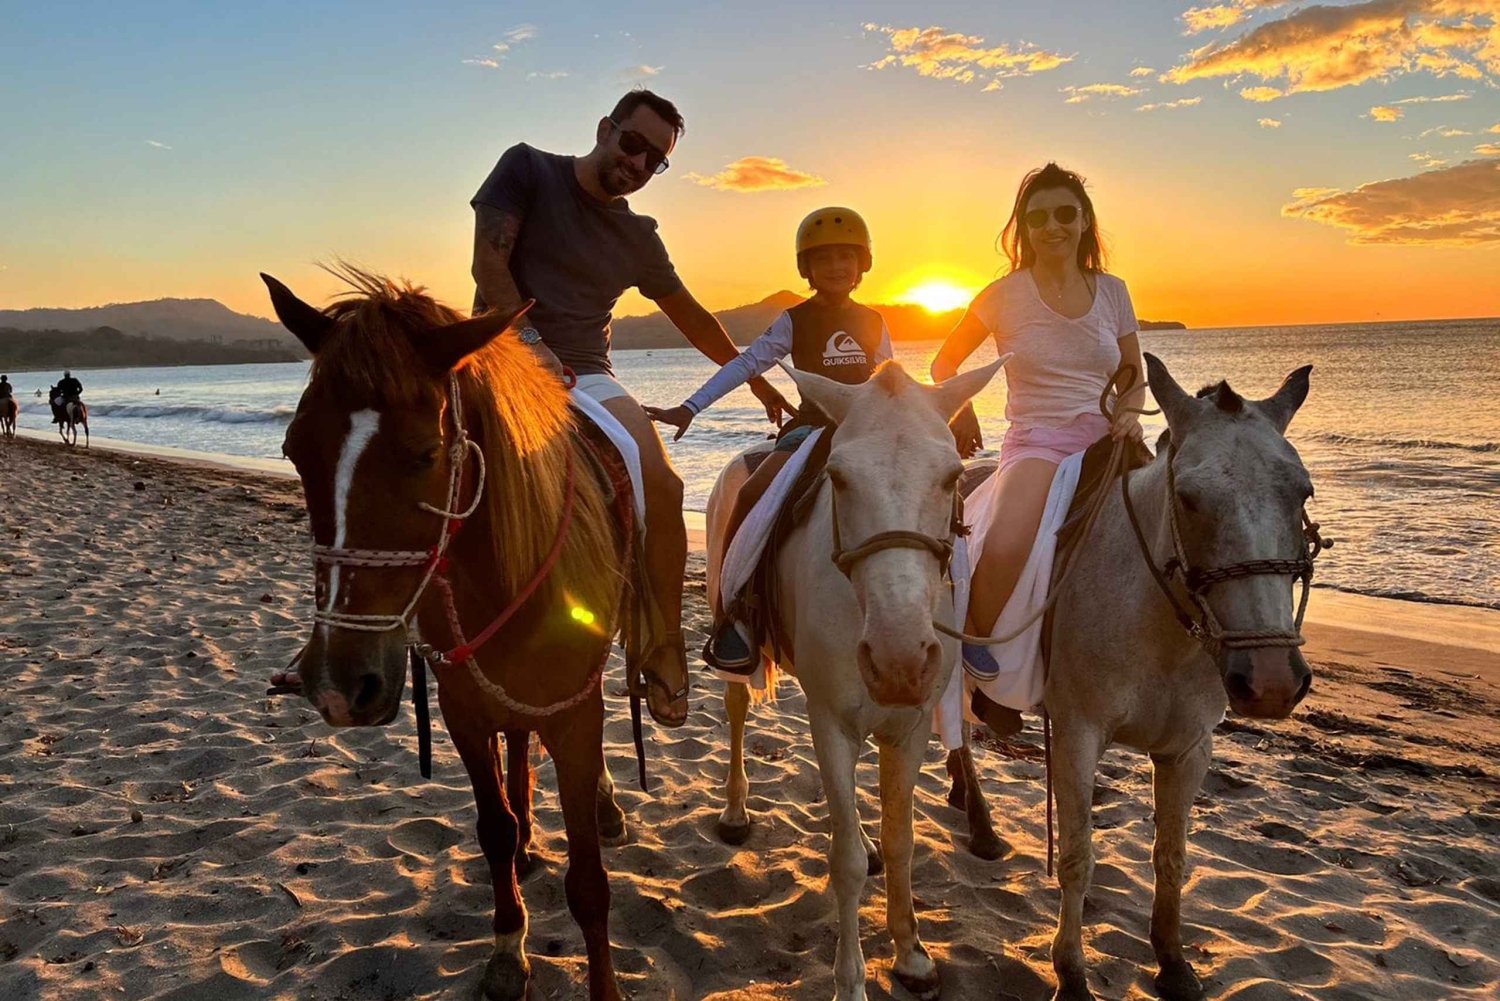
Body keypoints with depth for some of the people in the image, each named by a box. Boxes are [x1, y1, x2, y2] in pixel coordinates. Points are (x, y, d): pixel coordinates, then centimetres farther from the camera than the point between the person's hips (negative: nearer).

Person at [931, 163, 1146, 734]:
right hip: (1036, 443, -4)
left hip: (1105, 444, 4)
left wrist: (1129, 413, -2)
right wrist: (961, 411, -4)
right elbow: (945, 362, 13)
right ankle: (984, 676, -9)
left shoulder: (1112, 292, 11)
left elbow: (1136, 376, 19)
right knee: (1005, 549, -34)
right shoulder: (1005, 296, 3)